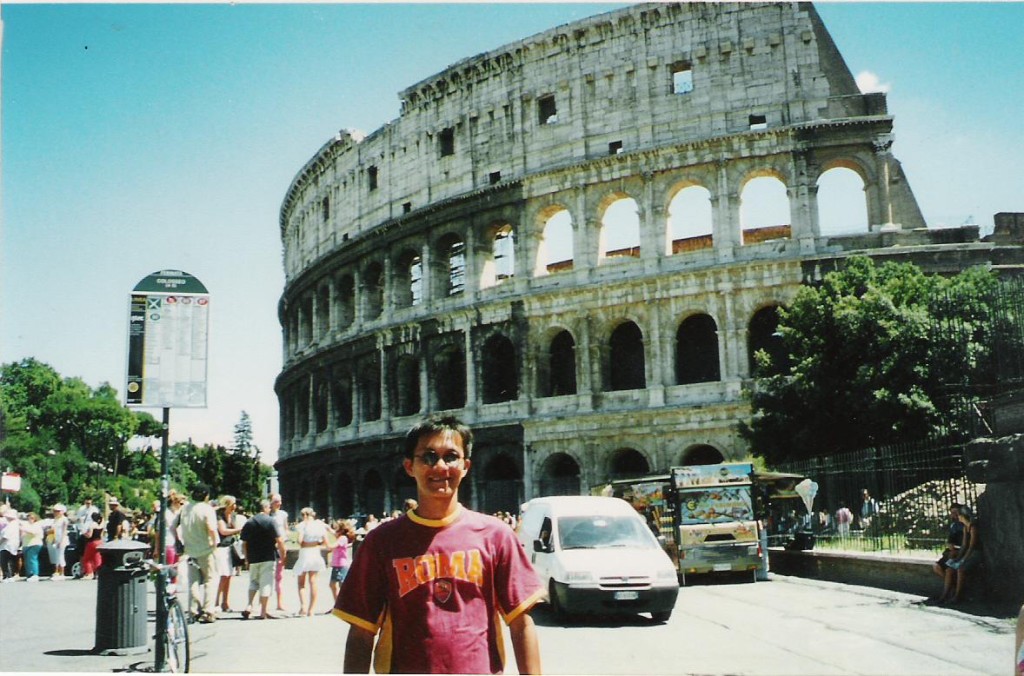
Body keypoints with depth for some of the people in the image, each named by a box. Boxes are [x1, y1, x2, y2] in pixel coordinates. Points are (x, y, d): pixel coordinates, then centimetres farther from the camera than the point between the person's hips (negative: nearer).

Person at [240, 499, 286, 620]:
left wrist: (247, 557, 17)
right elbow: (279, 540, -12)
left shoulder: (249, 522, 7)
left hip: (253, 558, 4)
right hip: (268, 558, -4)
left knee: (253, 582, 20)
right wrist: (283, 554, -1)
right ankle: (263, 612, 0)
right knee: (266, 583, 1)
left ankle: (249, 606, 3)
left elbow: (244, 543, 8)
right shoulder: (271, 521, -6)